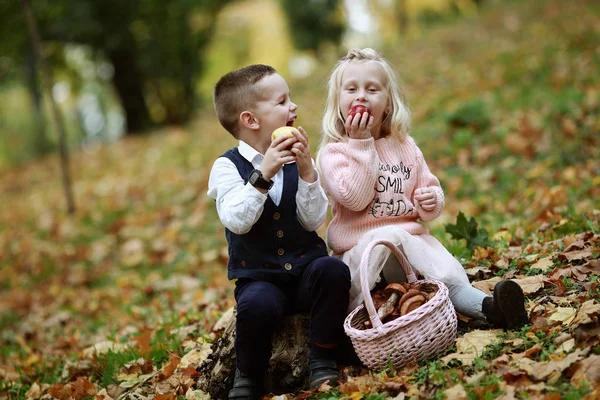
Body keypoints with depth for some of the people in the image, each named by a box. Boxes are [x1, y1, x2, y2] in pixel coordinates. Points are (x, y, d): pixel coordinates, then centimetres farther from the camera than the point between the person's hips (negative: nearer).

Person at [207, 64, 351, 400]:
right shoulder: (228, 166, -4)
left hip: (305, 267, 3)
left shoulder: (297, 159, 3)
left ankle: (323, 359, -8)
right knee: (257, 304, -35)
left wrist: (306, 171, -16)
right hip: (259, 278, -3)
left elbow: (313, 221, -5)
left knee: (333, 269, -29)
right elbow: (237, 222, -18)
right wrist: (263, 176, -27)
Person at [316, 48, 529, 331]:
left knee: (451, 276, -23)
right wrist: (361, 144, -17)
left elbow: (429, 188, 16)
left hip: (411, 238, 4)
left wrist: (430, 202, -9)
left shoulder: (405, 146, 11)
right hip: (360, 247, -4)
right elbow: (354, 198, -19)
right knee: (389, 237, -37)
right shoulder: (333, 153, -3)